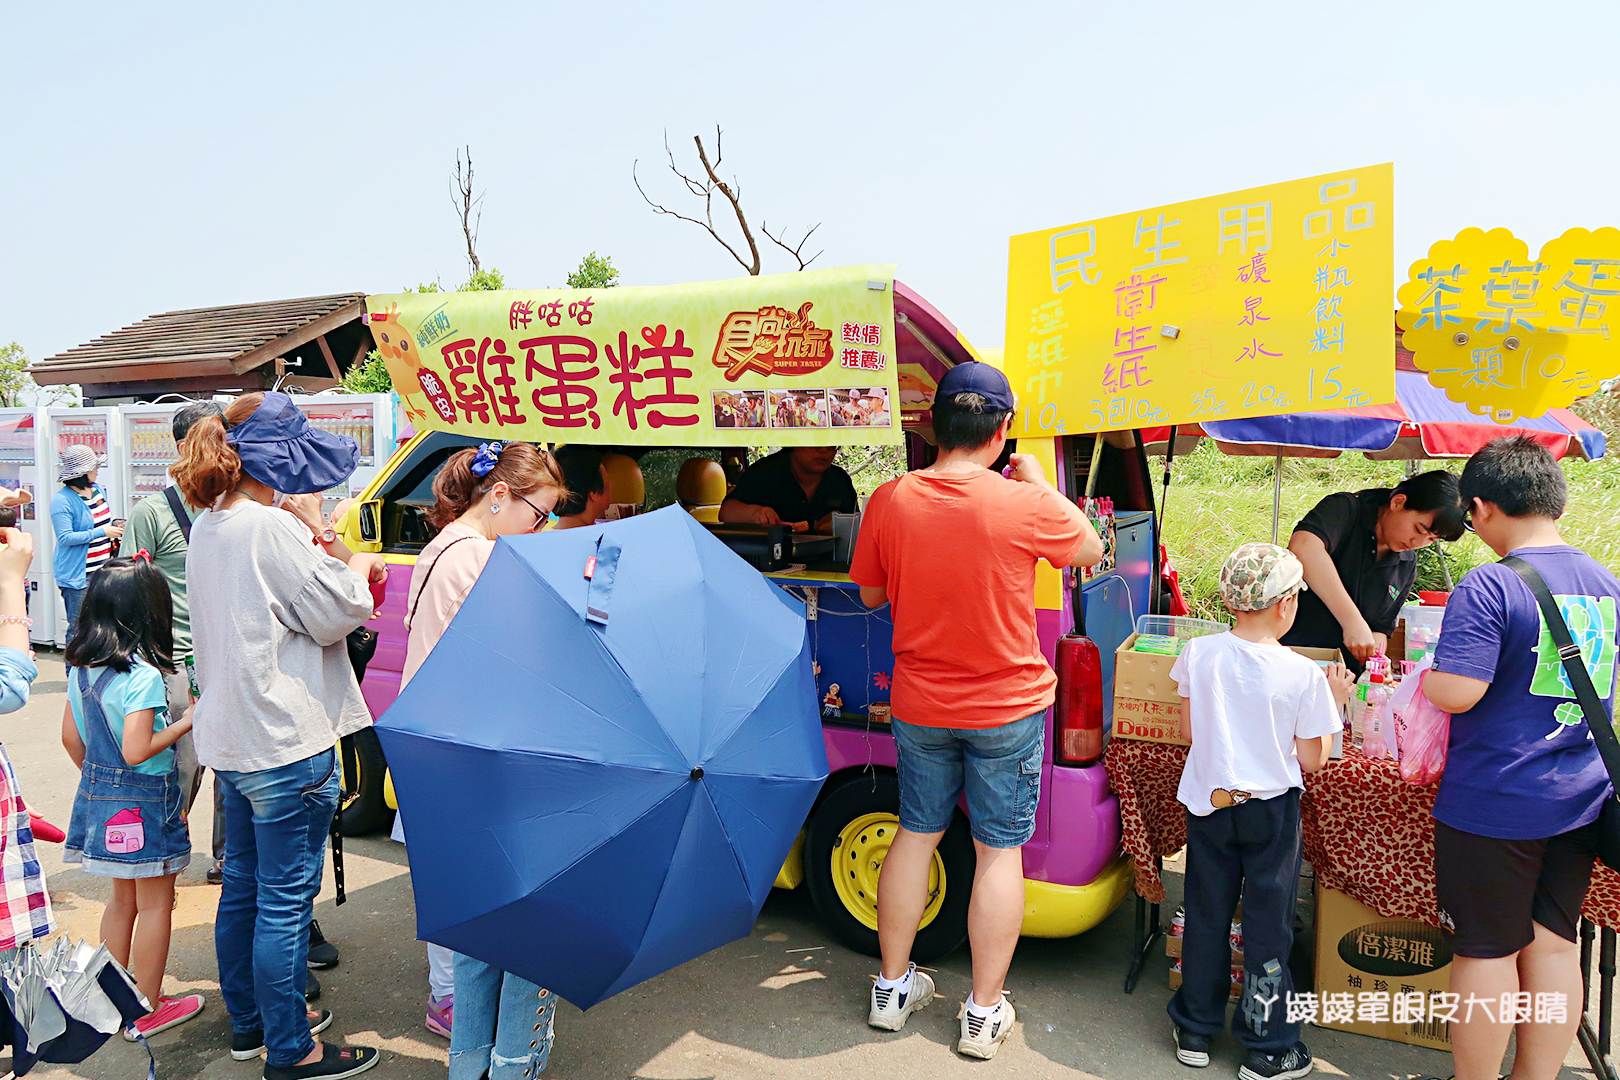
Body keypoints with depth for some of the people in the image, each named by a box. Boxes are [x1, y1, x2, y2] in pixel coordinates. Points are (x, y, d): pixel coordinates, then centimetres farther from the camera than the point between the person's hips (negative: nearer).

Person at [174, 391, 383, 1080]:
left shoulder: (207, 527, 10)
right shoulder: (273, 527, -19)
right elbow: (339, 613, -15)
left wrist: (324, 549, 6)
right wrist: (321, 532, -5)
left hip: (231, 737, 10)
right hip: (287, 739, -10)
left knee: (243, 886, 20)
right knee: (286, 899, 1)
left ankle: (249, 1020, 35)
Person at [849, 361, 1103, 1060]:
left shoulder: (889, 502, -11)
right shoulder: (1026, 504, -18)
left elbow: (872, 594, 4)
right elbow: (1091, 549, 3)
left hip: (919, 707, 3)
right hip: (1006, 711, -3)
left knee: (915, 835, 18)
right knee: (1000, 852, 10)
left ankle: (892, 988, 31)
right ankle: (984, 1014, 21)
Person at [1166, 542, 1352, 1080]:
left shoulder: (1198, 654, -10)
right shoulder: (1304, 675, -16)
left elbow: (1191, 732, 2)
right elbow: (1313, 760, -8)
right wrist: (1335, 702, 4)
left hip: (1207, 802, 3)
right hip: (1271, 811, -2)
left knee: (1206, 918, 16)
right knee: (1268, 928, 11)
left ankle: (1195, 1033, 29)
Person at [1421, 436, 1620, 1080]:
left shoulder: (1488, 588, -20)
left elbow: (1457, 691, -27)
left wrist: (1423, 676, -7)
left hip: (1493, 805, -7)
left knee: (1486, 955, 7)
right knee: (1554, 948, 16)